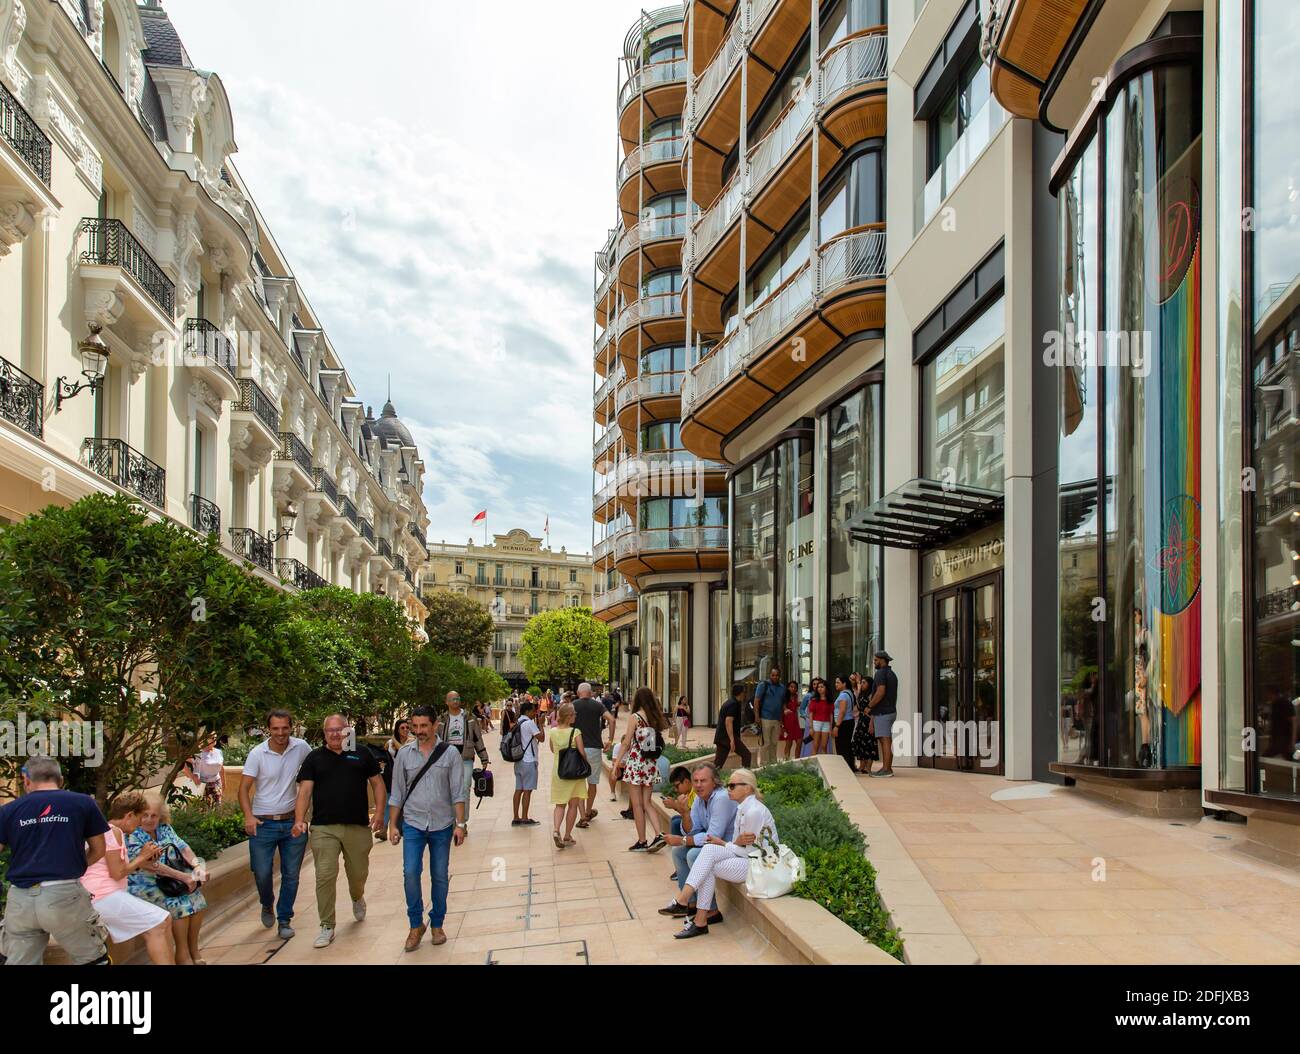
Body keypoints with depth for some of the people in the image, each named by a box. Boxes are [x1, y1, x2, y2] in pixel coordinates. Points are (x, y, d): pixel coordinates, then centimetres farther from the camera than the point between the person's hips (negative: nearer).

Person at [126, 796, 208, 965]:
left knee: (196, 897, -13)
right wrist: (183, 876, -28)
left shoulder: (165, 829, 8)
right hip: (144, 886, -6)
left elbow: (183, 847, 0)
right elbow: (150, 866, -24)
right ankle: (182, 955, -11)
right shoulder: (131, 836, -15)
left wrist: (197, 865, -20)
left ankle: (194, 950, 0)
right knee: (178, 904, -24)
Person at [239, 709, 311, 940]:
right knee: (262, 873, 0)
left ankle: (284, 920, 21)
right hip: (263, 823, -1)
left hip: (293, 822, 2)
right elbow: (244, 788, -7)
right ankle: (267, 905, 32)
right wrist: (248, 816, -22)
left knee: (291, 875, 5)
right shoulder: (257, 754, -9)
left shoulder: (301, 747, -4)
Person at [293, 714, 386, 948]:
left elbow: (377, 783, 9)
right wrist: (299, 819, -13)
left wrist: (379, 813, -2)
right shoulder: (315, 758, 7)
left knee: (358, 873, 11)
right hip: (323, 828, -1)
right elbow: (305, 790, 1)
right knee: (325, 876, -6)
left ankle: (357, 898, 45)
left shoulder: (361, 754, 7)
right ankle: (327, 927, 5)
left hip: (358, 826, 1)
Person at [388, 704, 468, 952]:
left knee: (440, 877, 7)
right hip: (413, 823, 0)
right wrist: (392, 825, 5)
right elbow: (397, 793, 7)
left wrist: (460, 823, -7)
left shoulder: (449, 754, -3)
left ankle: (437, 924, 24)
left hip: (442, 825, 0)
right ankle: (416, 925, 7)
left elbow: (459, 792, -2)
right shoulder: (404, 754, 1)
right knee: (410, 873, -11)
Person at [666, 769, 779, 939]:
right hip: (747, 857, 8)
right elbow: (741, 847, 12)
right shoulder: (742, 808, 10)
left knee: (707, 868, -21)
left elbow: (749, 851, -18)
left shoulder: (754, 811, -20)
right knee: (709, 849, -16)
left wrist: (723, 843, -8)